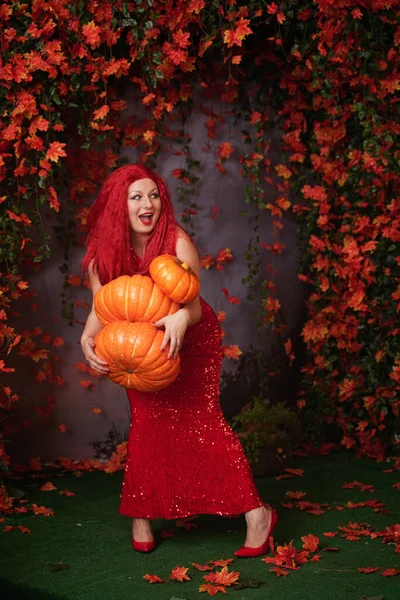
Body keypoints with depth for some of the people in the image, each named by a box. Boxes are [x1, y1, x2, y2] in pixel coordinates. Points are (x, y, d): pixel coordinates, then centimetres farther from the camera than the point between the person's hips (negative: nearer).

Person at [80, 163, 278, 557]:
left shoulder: (177, 242, -24)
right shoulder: (103, 252, -13)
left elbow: (194, 306, -30)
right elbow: (101, 307, -11)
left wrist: (181, 319, -53)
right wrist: (88, 338, -32)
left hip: (192, 341, -3)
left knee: (200, 421, -12)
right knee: (147, 425, -4)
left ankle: (255, 512, -8)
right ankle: (140, 514, 13)